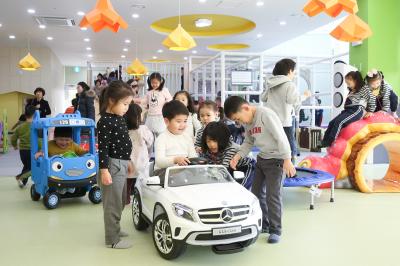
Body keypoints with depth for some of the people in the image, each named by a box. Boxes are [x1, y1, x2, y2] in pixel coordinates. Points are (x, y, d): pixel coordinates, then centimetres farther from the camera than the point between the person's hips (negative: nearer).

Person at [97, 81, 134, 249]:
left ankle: (115, 229, 40)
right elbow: (103, 148, -20)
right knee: (113, 203, 1)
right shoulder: (105, 122, -18)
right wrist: (104, 170, -22)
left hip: (121, 164, 10)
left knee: (121, 200, 23)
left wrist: (128, 161, 24)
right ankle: (112, 239, 12)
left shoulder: (120, 118, 9)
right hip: (112, 165, -10)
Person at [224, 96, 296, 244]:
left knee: (273, 195, -8)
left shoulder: (265, 114, -22)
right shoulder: (247, 122, 4)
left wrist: (287, 160, -24)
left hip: (276, 159, -9)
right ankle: (263, 224, 29)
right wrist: (238, 156, -3)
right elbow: (249, 142, 13)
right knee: (256, 192, 13)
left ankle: (275, 231, 6)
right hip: (261, 158, 9)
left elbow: (281, 137, -23)